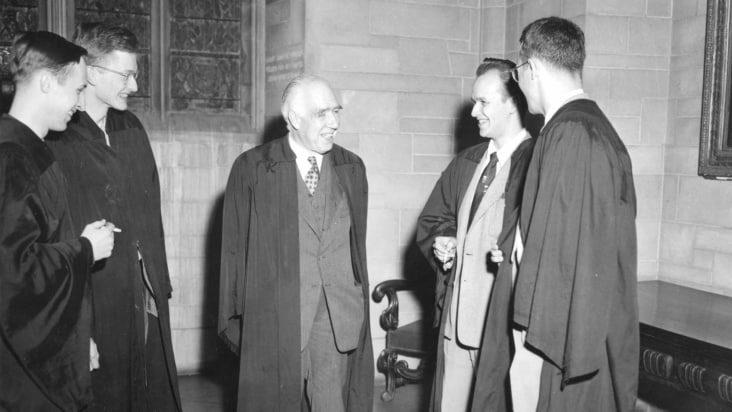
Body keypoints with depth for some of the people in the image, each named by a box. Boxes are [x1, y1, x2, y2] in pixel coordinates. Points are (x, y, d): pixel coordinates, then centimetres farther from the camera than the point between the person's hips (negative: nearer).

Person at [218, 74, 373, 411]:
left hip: (341, 316, 3)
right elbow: (233, 248, 0)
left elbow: (357, 242, 12)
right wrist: (234, 318, 0)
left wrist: (360, 305, 11)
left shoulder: (352, 167, 9)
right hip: (275, 316, -2)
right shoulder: (251, 169, -2)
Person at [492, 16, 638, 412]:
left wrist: (537, 333, -18)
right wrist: (518, 248, 16)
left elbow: (565, 247, -21)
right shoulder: (592, 125, 11)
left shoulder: (572, 135, -18)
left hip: (563, 333, -9)